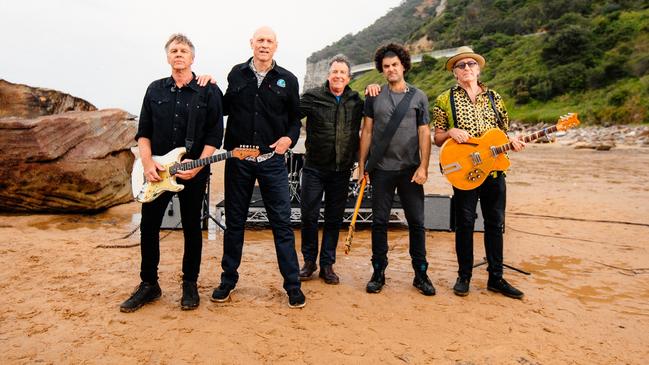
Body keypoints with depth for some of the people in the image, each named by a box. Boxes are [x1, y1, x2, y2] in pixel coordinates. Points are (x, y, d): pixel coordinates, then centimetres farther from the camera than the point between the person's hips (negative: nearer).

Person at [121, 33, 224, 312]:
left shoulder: (209, 91, -1)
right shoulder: (155, 90, 9)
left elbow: (215, 135, -5)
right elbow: (143, 132, 7)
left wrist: (199, 164, -17)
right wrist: (148, 163, -8)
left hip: (193, 172, -3)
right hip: (156, 172, 3)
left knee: (192, 228, 6)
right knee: (148, 227, 6)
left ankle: (190, 284, 21)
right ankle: (149, 285, 22)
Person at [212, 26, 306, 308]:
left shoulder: (287, 80, 5)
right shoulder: (236, 74, 8)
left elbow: (295, 117, 10)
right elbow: (226, 108, 17)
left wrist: (289, 138, -8)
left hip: (271, 161, -1)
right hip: (237, 159, 1)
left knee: (282, 223, 0)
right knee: (234, 221, 10)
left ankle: (292, 285, 10)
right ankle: (228, 280, 25)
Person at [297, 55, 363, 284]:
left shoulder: (356, 100, 7)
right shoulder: (313, 97, -3)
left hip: (342, 170, 3)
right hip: (314, 168, -2)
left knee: (334, 219, 9)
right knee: (309, 216, 3)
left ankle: (327, 264, 22)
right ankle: (309, 261, 22)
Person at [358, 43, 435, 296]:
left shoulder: (418, 97, 6)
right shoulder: (374, 96, 7)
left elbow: (424, 133, 3)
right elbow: (367, 131, 7)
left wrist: (423, 166, -7)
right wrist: (362, 165, 2)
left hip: (410, 169, 0)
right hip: (381, 169, 0)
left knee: (416, 222, 3)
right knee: (379, 221, 5)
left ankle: (421, 274, 16)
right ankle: (379, 272, 17)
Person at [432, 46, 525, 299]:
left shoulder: (494, 97, 12)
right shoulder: (445, 100, 4)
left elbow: (502, 134, 16)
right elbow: (437, 139, 4)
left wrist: (512, 143, -5)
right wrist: (450, 132, -16)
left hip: (494, 169, 3)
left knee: (495, 223, 7)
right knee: (465, 223, 2)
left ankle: (496, 278, 19)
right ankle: (464, 277, 15)